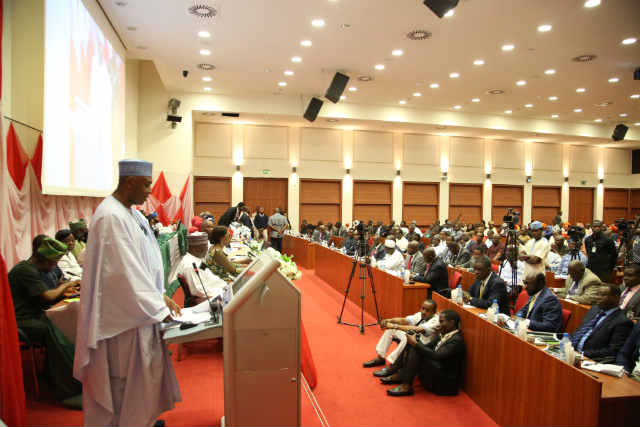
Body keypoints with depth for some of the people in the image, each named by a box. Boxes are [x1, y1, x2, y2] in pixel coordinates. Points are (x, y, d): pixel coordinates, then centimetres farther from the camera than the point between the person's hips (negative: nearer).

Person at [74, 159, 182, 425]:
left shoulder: (131, 213, 8)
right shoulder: (111, 217, -22)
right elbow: (126, 272, -25)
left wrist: (161, 295, 7)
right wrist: (159, 309, -19)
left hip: (139, 310, 10)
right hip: (123, 314, -10)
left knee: (145, 370, 20)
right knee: (125, 380, 6)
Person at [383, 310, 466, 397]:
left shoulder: (457, 340, -16)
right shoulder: (444, 335, 12)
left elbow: (436, 355, -27)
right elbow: (428, 347, 8)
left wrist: (415, 343, -24)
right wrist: (413, 341, -9)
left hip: (446, 383, -9)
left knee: (416, 351, -23)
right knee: (412, 346, 0)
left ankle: (406, 386, -22)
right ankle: (399, 375, -4)